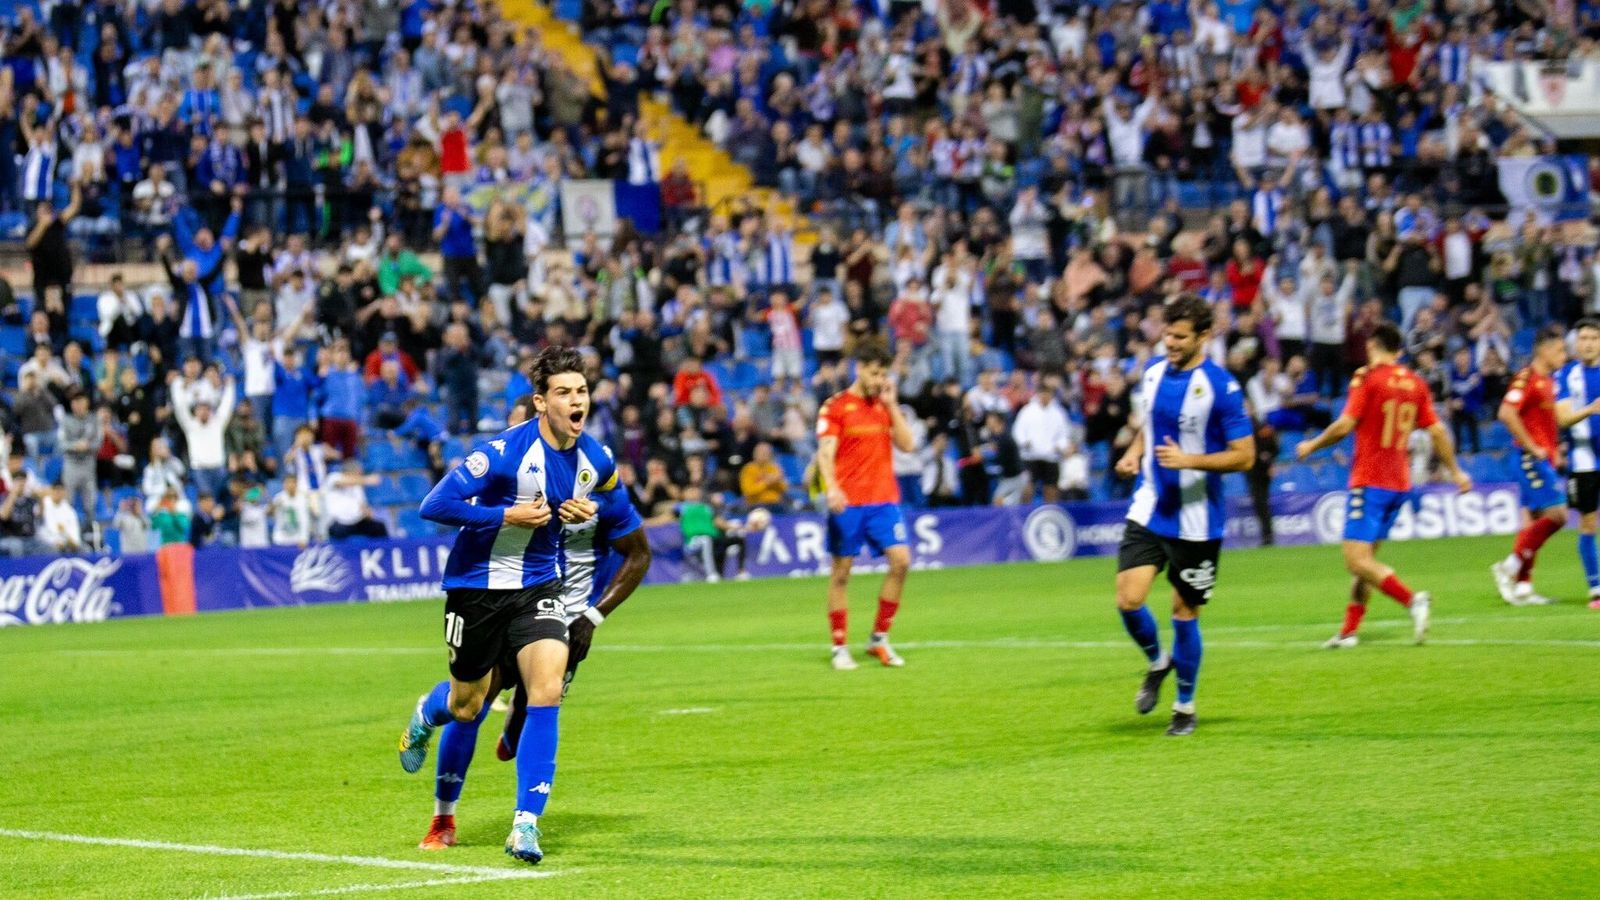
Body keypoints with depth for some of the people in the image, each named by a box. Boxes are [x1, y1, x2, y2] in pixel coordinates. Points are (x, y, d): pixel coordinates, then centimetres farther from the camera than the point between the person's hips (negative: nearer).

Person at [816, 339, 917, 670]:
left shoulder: (885, 405, 12)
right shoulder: (836, 406, -3)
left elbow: (907, 445, 4)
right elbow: (825, 453, -11)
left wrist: (891, 405, -1)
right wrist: (831, 487, -28)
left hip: (884, 499, 4)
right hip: (847, 502, -4)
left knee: (901, 560, -10)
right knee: (841, 572, 1)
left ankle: (879, 638, 2)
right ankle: (839, 648, 9)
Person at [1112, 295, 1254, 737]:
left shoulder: (1221, 387, -14)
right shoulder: (1154, 373, 4)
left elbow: (1245, 455, -12)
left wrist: (1190, 460, -25)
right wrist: (1134, 453, 2)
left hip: (1195, 519, -4)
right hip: (1148, 509, 4)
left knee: (1184, 611, 5)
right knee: (1128, 599, -9)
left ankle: (1185, 706, 24)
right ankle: (1157, 663, 22)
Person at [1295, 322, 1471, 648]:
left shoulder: (1367, 378, -9)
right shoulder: (1415, 384, 8)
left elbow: (1344, 426, -14)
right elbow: (1437, 431, 9)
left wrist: (1311, 446, 2)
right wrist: (1455, 472, 20)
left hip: (1369, 482, -7)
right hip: (1400, 483, 7)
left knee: (1357, 560, -12)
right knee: (1365, 557, 15)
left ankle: (1412, 599, -29)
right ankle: (1349, 630, 16)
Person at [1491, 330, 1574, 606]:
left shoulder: (1548, 381, 16)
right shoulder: (1527, 378, -13)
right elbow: (1507, 413, -25)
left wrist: (1554, 449, 17)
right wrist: (1532, 447, -20)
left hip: (1545, 459, 10)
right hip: (1533, 459, -10)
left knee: (1537, 521, 9)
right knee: (1556, 515, -14)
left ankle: (1522, 586, 11)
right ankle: (1510, 566, -8)